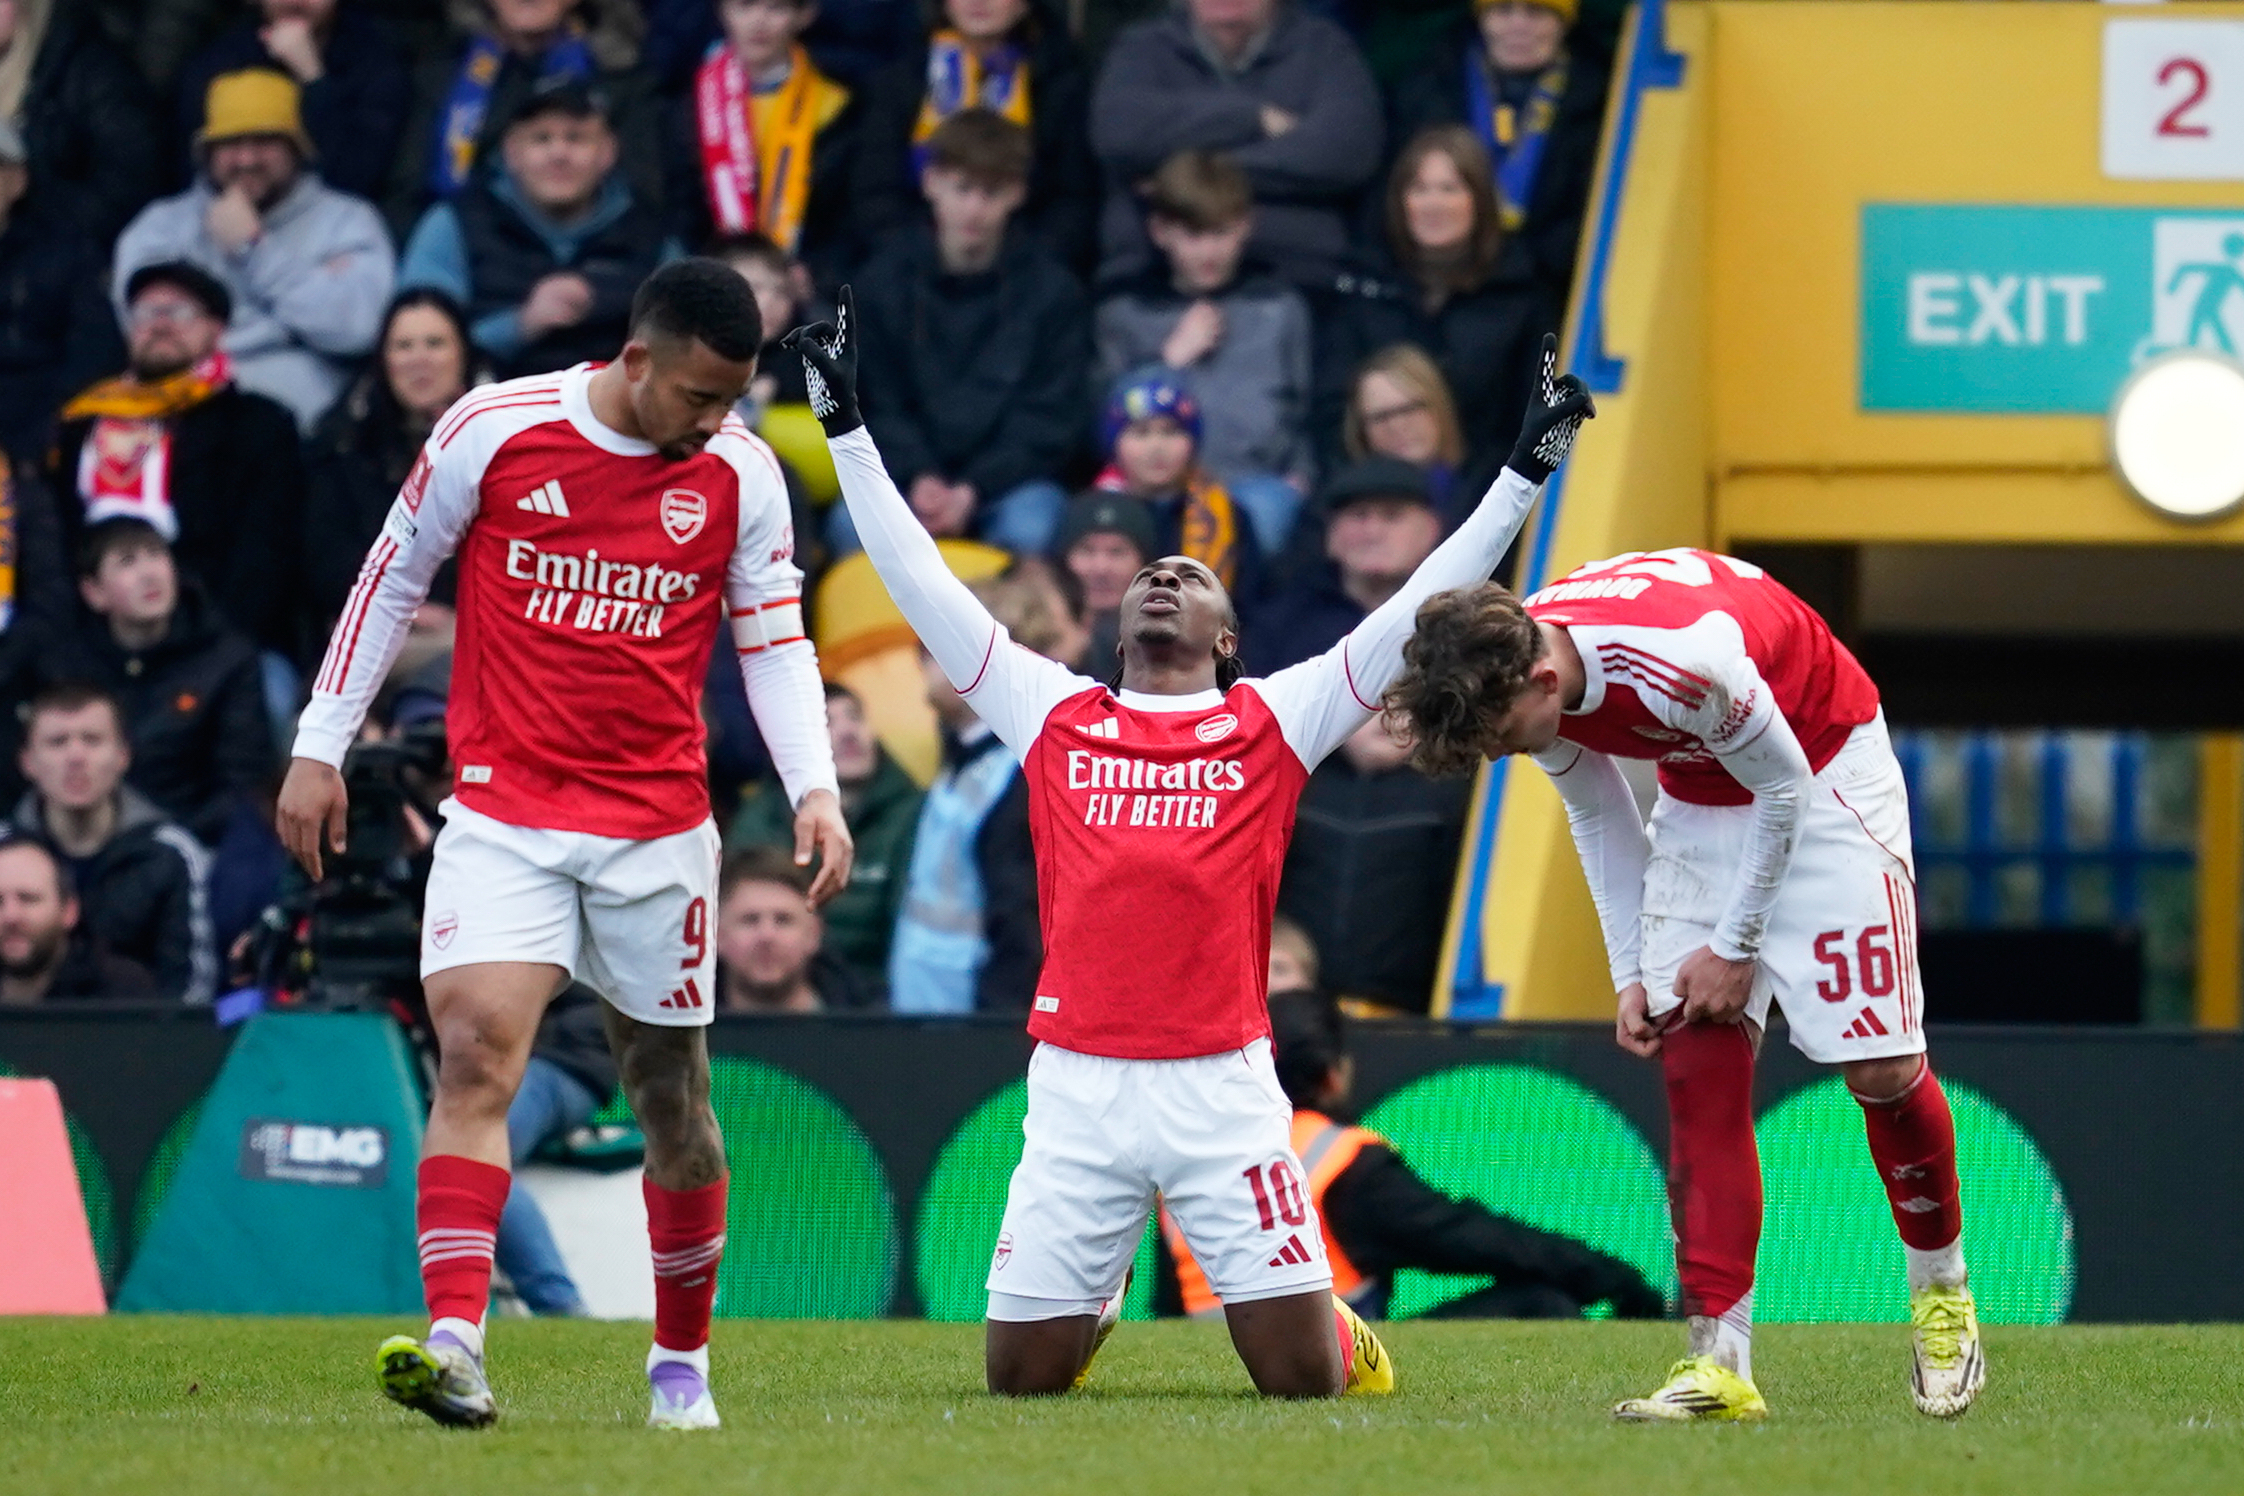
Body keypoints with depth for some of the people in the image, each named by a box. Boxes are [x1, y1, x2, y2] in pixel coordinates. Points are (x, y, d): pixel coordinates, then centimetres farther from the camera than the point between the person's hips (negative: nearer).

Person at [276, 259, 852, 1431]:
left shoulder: (741, 476, 0)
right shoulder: (494, 430, -5)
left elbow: (774, 639, 8)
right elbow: (392, 578, 5)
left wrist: (814, 790, -7)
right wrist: (319, 750, 5)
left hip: (658, 827, 2)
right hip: (503, 815, -2)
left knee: (671, 1092, 9)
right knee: (474, 1049, -20)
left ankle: (682, 1363, 25)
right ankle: (453, 1344, -29)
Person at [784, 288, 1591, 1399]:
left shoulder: (1272, 723, 9)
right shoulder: (1054, 714, 12)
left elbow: (1422, 610, 8)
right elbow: (921, 584, 14)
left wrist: (1525, 470, 5)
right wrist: (847, 426, 14)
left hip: (1224, 1087, -1)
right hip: (1077, 1089, 1)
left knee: (1303, 1376, -5)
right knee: (1022, 1374, 3)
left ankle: (1335, 1321, 32)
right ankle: (1096, 1296, 38)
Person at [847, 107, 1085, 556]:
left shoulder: (1052, 290, -1)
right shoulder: (886, 279, 3)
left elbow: (1047, 418, -3)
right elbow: (877, 404, 2)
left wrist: (973, 490, -16)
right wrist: (918, 478, -17)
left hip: (1007, 477, -1)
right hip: (910, 472, 1)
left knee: (1030, 530, -35)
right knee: (851, 524, -30)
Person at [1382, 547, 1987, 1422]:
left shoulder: (1683, 659, -39)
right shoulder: (1517, 683, -16)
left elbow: (1783, 787, -22)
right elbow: (1597, 816, 3)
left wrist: (1737, 948, -15)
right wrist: (1631, 974, 0)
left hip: (1822, 774, -6)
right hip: (1700, 798, 6)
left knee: (1881, 1069, -10)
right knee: (1698, 1067, -7)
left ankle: (1941, 1292, 16)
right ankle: (1720, 1364, -11)